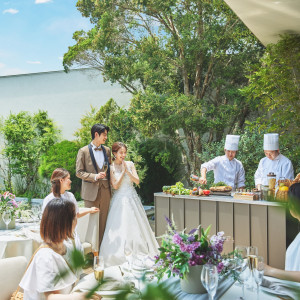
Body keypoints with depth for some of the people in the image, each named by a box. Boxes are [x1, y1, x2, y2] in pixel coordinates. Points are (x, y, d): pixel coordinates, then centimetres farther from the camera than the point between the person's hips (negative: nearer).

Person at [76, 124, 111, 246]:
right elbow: (79, 172, -4)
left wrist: (111, 188, 8)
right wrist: (94, 176, -17)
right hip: (91, 191, -4)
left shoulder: (107, 150, 11)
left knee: (103, 221, 7)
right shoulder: (83, 151, -3)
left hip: (105, 190, 4)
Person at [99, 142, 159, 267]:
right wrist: (122, 171, -12)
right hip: (119, 199, -3)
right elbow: (115, 185, -10)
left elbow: (137, 181, 0)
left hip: (132, 198, 3)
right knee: (119, 227, -3)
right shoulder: (111, 167, -3)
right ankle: (119, 257, 7)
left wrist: (127, 171, -11)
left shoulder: (130, 164, 5)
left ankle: (138, 255, 17)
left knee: (136, 225, 5)